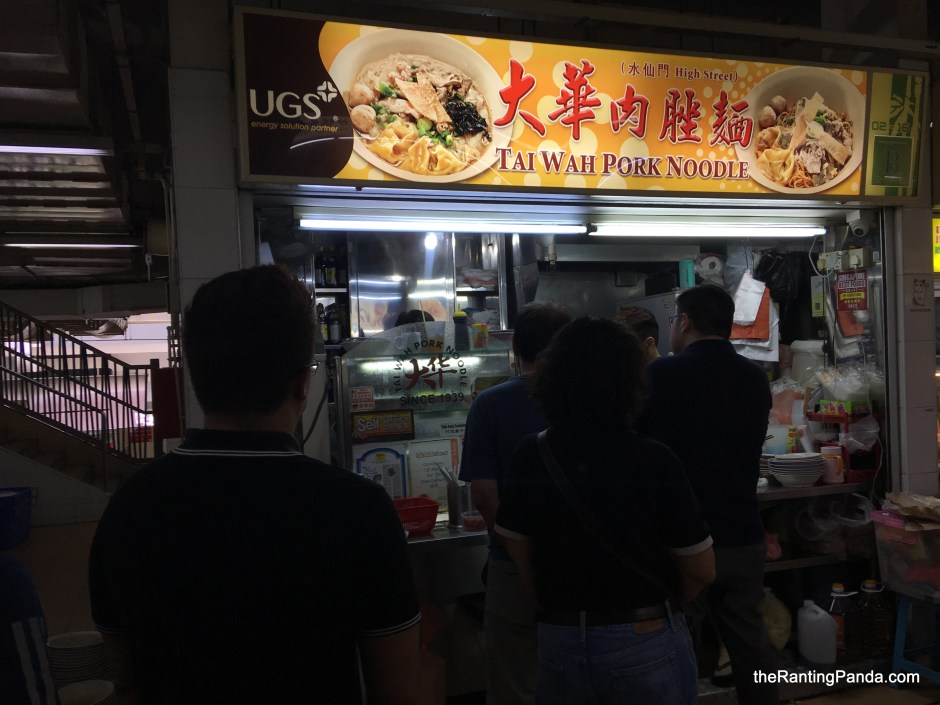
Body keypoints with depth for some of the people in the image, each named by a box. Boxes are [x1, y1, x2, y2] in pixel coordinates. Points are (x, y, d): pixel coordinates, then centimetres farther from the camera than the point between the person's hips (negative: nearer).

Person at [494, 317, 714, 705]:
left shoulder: (530, 457, -9)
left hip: (559, 642, 2)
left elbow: (519, 551, 1)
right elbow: (701, 570, -9)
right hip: (645, 643, -2)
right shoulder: (655, 461, -17)